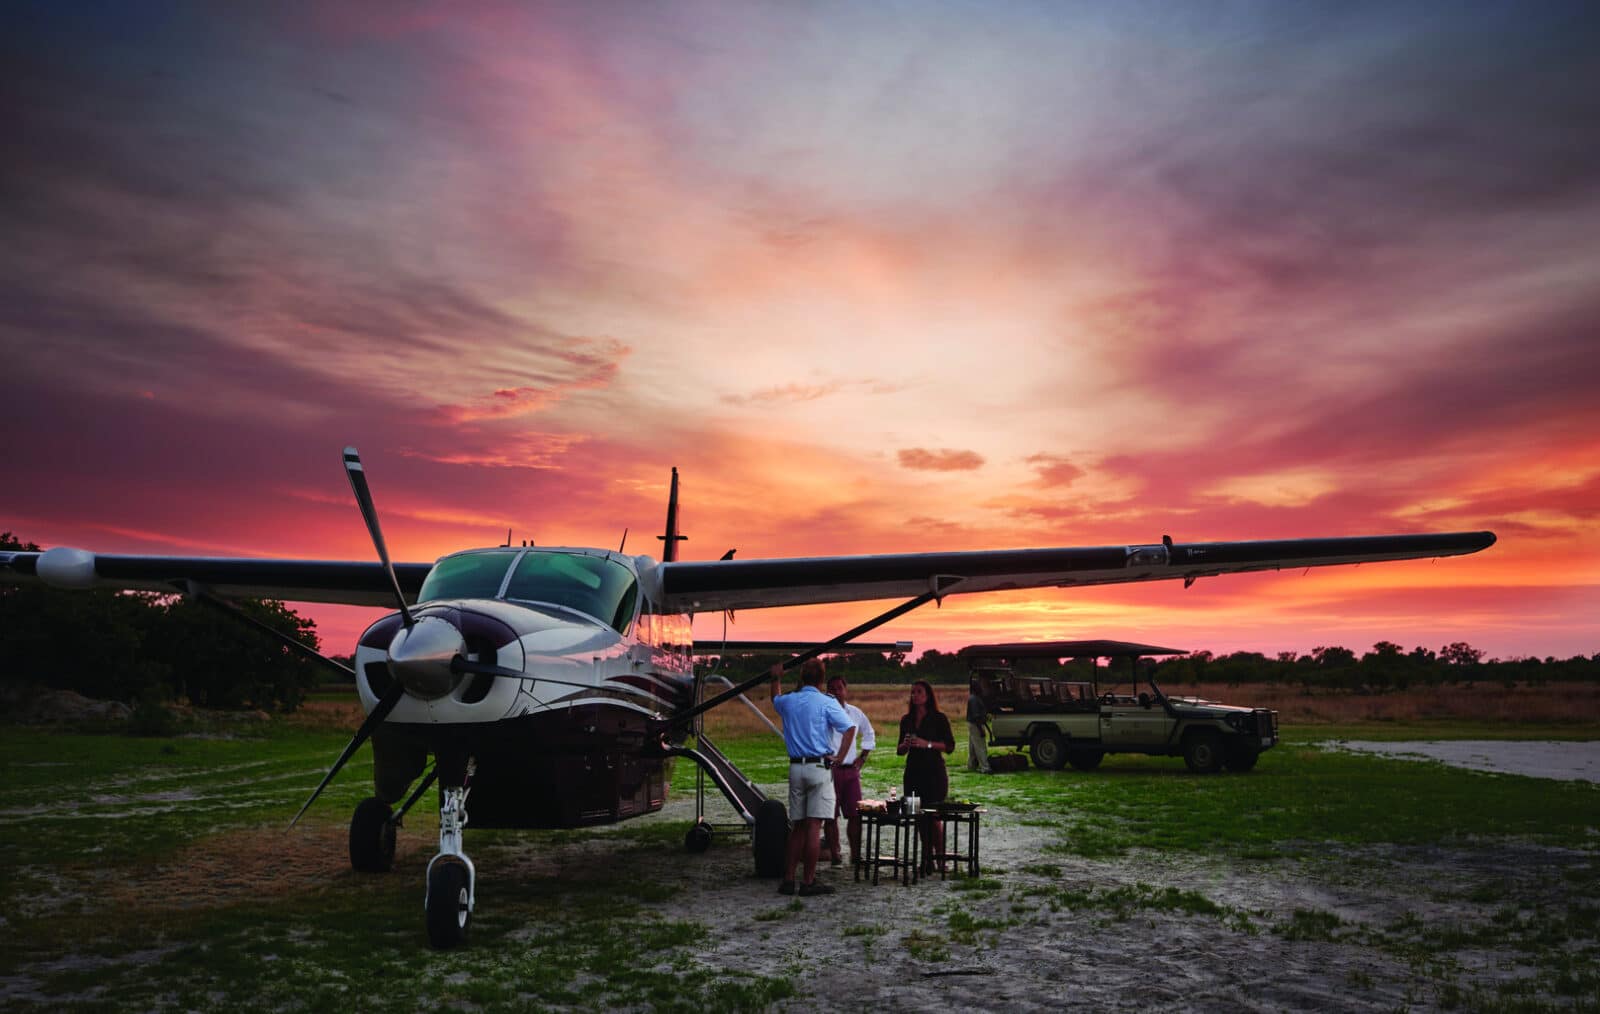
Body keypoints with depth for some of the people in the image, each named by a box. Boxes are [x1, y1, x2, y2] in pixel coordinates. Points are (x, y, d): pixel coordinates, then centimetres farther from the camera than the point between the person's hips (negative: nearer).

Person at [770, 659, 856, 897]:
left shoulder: (788, 701, 9)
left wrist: (777, 678, 48)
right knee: (814, 826, -4)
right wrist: (839, 757, -9)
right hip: (819, 768, -5)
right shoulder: (827, 703, -5)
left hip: (796, 768, 5)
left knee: (797, 827, 11)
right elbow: (850, 728, -15)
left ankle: (788, 880, 11)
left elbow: (775, 698, 33)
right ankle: (809, 882, -4)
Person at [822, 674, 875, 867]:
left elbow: (869, 735, 27)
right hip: (829, 769, -4)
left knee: (855, 814, 1)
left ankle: (856, 855, 9)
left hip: (851, 770, 4)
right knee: (831, 815, -2)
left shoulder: (856, 713, 12)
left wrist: (862, 758, 17)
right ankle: (834, 855, 4)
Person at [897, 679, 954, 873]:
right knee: (919, 817, 6)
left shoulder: (939, 718, -2)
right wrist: (905, 745, -6)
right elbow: (900, 751, 17)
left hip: (934, 772, -5)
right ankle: (927, 858, 14)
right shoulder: (906, 720, 12)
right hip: (913, 772, 5)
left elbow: (950, 746, -6)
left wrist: (928, 744, -17)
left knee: (933, 816, -10)